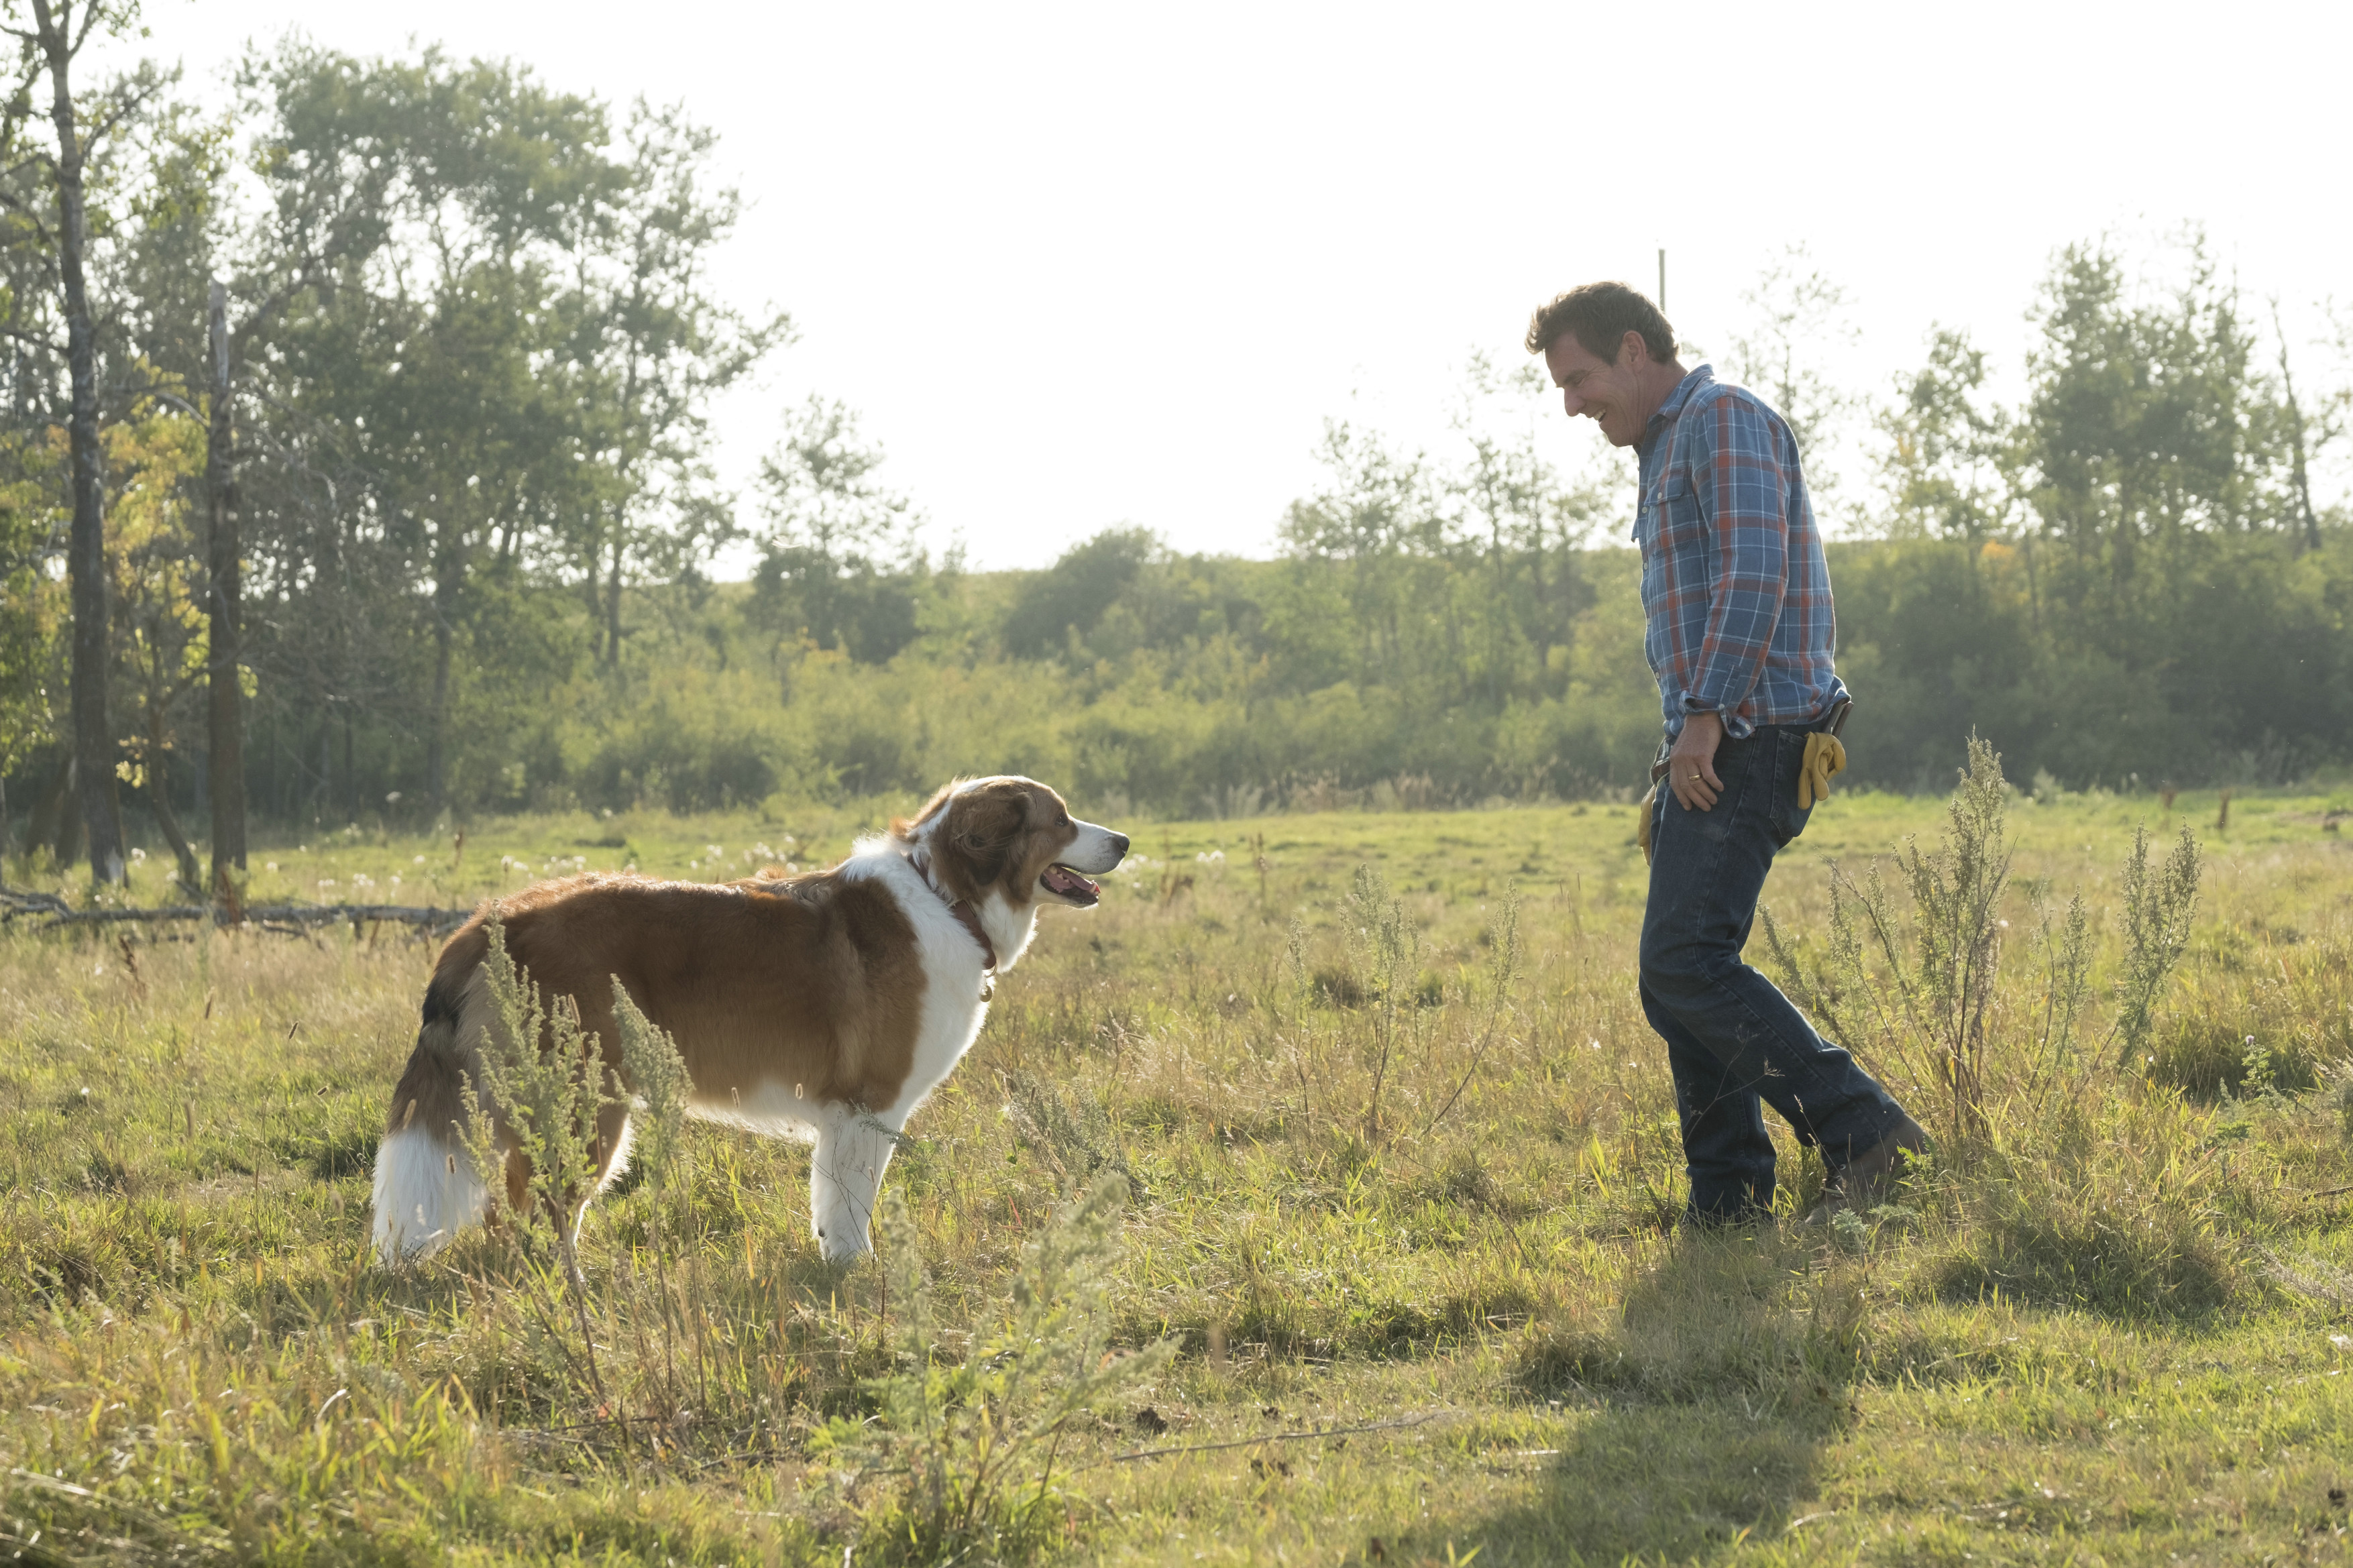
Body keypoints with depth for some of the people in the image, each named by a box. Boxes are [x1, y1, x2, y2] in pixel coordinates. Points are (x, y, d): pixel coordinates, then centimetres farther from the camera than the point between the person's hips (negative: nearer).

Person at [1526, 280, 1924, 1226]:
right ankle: (1727, 1209, 8)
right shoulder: (1667, 450, 24)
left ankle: (1862, 1131, -18)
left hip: (1748, 737, -11)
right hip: (1712, 748, 11)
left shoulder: (1725, 418, -7)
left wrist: (1706, 714, -23)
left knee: (1685, 962, -18)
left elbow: (1757, 572, -19)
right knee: (1680, 977, 7)